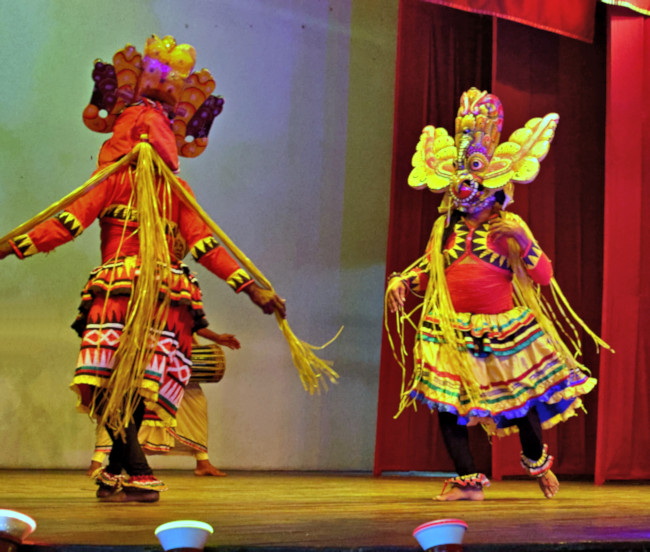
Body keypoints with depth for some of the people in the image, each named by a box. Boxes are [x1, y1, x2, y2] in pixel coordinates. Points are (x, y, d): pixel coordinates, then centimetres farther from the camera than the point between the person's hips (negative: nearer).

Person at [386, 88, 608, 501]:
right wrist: (402, 282, 0)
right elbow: (428, 271, 18)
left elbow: (544, 276, -6)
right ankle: (468, 480, 10)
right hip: (452, 331, 3)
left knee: (522, 399, 5)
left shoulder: (510, 227, -1)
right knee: (446, 403, -3)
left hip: (504, 329, -2)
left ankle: (538, 461, 34)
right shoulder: (446, 229, 8)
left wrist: (523, 242, -21)